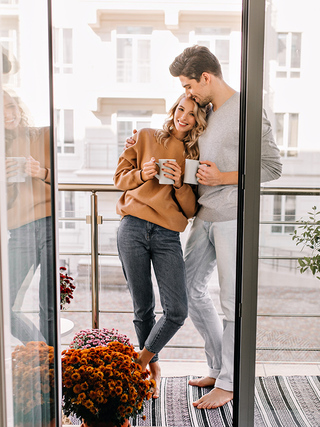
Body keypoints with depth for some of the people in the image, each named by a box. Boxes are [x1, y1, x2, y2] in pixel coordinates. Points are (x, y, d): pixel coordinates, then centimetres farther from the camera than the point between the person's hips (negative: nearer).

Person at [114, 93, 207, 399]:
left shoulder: (196, 155, 13)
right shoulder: (146, 137, 12)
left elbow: (191, 209, 8)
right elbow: (120, 177, 13)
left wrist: (179, 183, -9)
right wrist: (141, 173, -7)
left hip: (168, 235, 1)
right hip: (133, 228, 0)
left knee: (177, 311, -8)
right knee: (143, 308, 6)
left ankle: (141, 361, 18)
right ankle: (152, 368, 28)